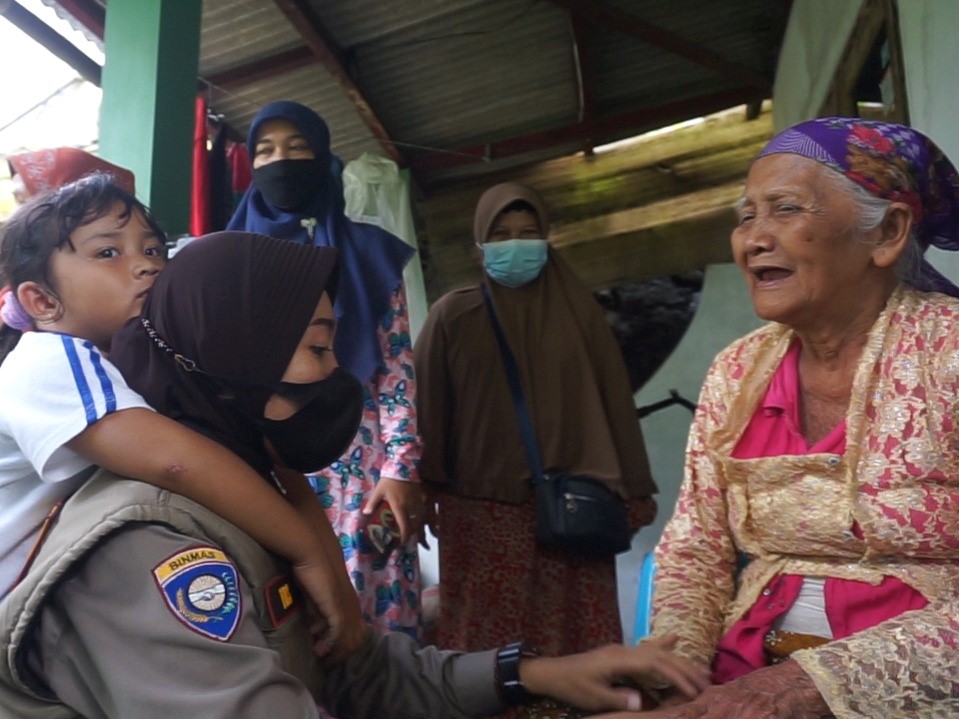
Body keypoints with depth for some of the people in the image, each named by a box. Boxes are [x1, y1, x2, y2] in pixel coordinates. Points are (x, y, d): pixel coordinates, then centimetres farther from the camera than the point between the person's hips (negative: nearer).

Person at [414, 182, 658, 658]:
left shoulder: (578, 312, 9)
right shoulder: (452, 316, 6)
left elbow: (614, 404, 9)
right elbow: (428, 409, 4)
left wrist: (631, 492, 7)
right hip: (481, 510, -1)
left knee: (576, 641, 0)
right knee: (489, 649, 1)